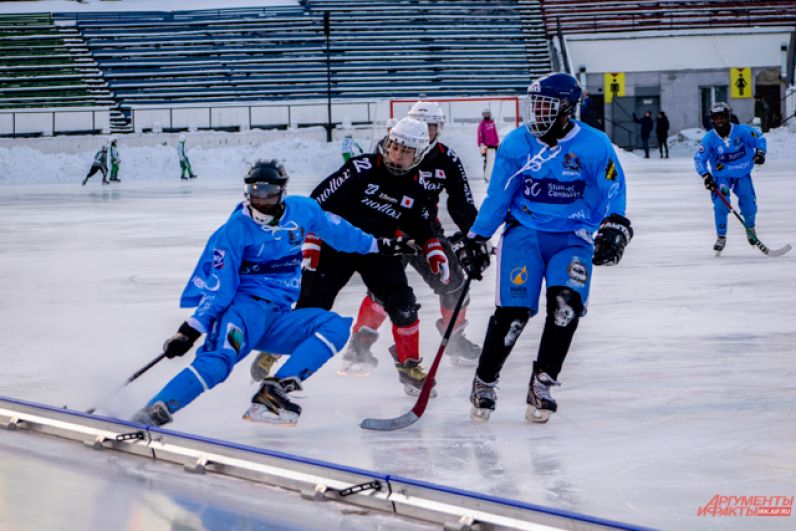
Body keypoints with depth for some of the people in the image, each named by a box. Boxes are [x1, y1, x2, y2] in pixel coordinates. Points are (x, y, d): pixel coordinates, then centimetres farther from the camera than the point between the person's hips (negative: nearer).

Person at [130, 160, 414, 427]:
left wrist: (376, 245, 35)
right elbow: (218, 287, -8)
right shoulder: (235, 230, -7)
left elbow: (337, 231, 27)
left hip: (279, 318, 6)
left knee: (336, 327, -16)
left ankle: (273, 392, -29)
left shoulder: (303, 211, 8)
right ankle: (153, 413, -44)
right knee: (220, 358, -34)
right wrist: (191, 330, -18)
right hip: (246, 306, -6)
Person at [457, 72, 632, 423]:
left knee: (566, 302, -24)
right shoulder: (516, 143, 1)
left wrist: (614, 229, -20)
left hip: (573, 239, 0)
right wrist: (476, 240, 7)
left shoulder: (595, 146, -4)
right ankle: (484, 382, 5)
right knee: (514, 309, -16)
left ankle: (542, 384, -9)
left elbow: (612, 194, -2)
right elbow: (497, 197, 7)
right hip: (524, 232, 0)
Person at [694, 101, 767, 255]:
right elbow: (699, 158, -10)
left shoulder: (742, 131, -16)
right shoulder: (709, 138, -15)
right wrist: (706, 176, -21)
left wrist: (760, 152, -20)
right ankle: (721, 237, -3)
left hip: (742, 174, 1)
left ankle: (750, 227, 31)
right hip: (721, 175, -1)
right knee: (721, 205, -18)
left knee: (749, 204, -3)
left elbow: (759, 138, -3)